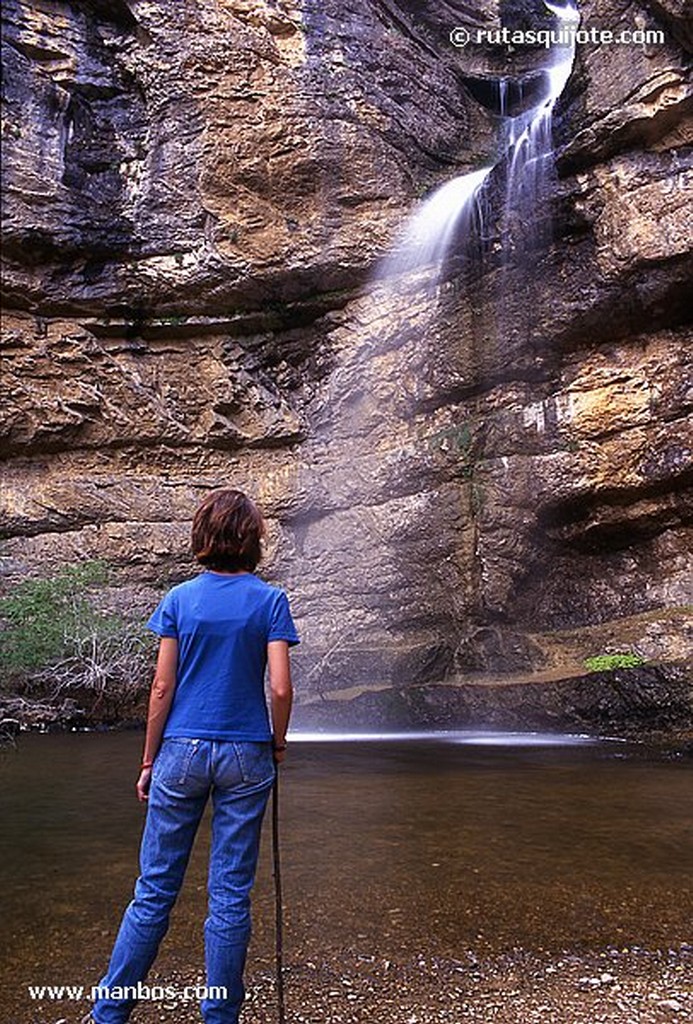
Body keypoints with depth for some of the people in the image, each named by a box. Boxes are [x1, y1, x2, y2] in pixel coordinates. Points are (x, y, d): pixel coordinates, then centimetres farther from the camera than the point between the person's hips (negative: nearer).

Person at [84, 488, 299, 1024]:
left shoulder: (179, 599, -1)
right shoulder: (270, 601, -4)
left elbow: (162, 688, -2)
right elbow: (281, 688, -10)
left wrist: (149, 761, 7)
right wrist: (278, 743, 7)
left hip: (182, 752, 1)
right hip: (245, 756, -1)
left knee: (154, 890, 12)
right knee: (230, 895, 10)